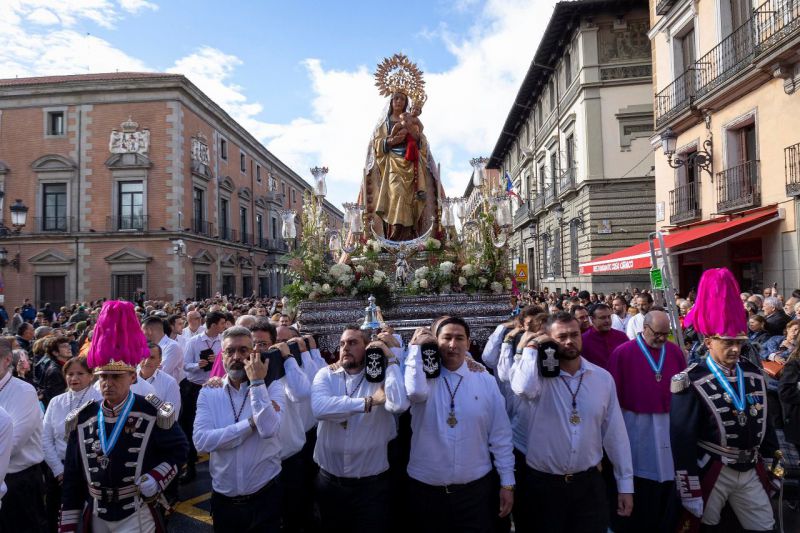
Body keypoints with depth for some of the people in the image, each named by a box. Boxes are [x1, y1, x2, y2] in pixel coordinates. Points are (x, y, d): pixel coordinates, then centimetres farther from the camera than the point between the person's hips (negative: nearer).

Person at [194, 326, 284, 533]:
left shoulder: (271, 387, -8)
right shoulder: (209, 392, -2)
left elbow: (268, 429, -25)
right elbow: (202, 441, -16)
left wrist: (257, 383, -22)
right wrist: (252, 422, -21)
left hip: (265, 496, -2)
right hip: (223, 499, 2)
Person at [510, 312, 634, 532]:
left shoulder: (603, 377, -1)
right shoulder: (540, 374, -11)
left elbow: (615, 433, 3)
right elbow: (524, 388, -35)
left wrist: (625, 484, 5)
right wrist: (532, 348, -20)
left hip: (589, 482, 2)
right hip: (544, 483, -2)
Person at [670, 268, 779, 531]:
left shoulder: (754, 374, 2)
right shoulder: (692, 383, -17)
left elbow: (763, 422, 14)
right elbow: (682, 441, -17)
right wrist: (690, 492, -16)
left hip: (751, 471, 6)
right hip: (710, 473, -5)